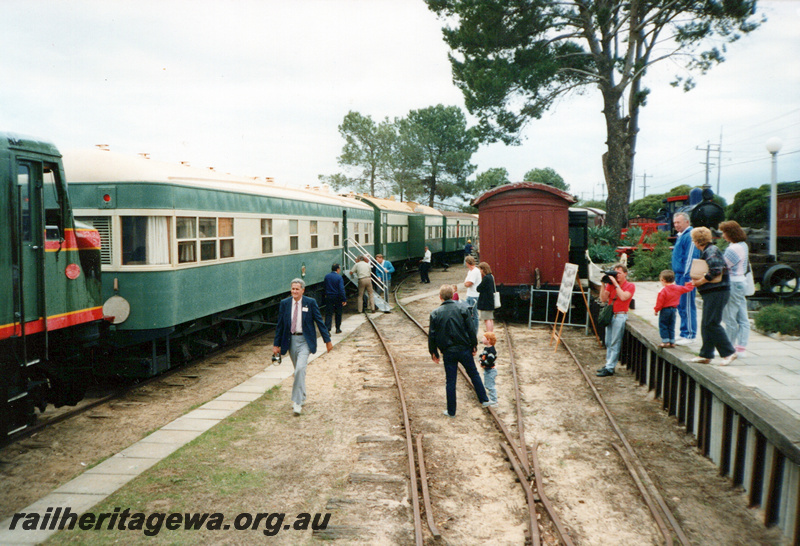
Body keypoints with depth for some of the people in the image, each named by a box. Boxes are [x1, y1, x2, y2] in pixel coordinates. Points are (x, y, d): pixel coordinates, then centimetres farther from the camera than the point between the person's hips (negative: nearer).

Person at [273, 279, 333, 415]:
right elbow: (280, 325, 7)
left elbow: (319, 321, 0)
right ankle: (301, 398, 33)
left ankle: (297, 402, -12)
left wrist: (327, 340, 1)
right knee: (298, 370, 13)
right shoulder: (284, 303, 2)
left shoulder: (310, 303, -5)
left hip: (305, 340, -3)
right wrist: (276, 344, 6)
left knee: (300, 368, -19)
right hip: (291, 340, 3)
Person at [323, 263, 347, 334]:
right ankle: (338, 329, 21)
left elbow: (324, 286, 12)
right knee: (338, 314, 13)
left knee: (328, 313, 1)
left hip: (328, 297, 3)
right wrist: (344, 299, -15)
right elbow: (341, 289, -17)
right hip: (337, 297, -3)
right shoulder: (339, 277, -12)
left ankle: (327, 329, -12)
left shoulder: (327, 276, 2)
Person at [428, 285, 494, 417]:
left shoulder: (435, 313, -6)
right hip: (464, 349, 1)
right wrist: (474, 345, 6)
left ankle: (451, 411, 14)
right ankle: (484, 400, 27)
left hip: (448, 352, 0)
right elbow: (471, 329, -4)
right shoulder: (462, 308, -6)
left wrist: (433, 352, 9)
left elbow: (432, 335, -2)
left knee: (450, 381, 7)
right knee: (474, 374, 19)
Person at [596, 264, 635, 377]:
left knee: (615, 344, -5)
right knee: (608, 343, 10)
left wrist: (615, 284, -17)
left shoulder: (630, 286, -3)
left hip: (620, 316, -6)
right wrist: (604, 285, -7)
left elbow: (623, 297, -20)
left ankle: (610, 368, -3)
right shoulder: (611, 284, 9)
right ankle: (608, 364, 19)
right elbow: (603, 299, 2)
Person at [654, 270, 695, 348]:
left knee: (663, 326, 3)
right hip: (674, 309, 6)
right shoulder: (678, 288, 2)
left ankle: (665, 341, -2)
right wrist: (691, 284, 34)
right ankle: (672, 342, 15)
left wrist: (656, 310, -4)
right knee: (671, 326, 14)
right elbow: (688, 288, 14)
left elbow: (660, 302, -15)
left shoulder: (663, 290, -16)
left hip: (665, 310, -6)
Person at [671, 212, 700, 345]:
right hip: (679, 276, 10)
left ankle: (689, 335, 0)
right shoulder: (681, 236, 19)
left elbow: (690, 258, -17)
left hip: (686, 276, -10)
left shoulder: (690, 236, -12)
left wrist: (686, 277, -20)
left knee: (687, 306, -5)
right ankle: (684, 334, 20)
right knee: (681, 306, 13)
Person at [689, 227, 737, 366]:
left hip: (717, 293, -10)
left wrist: (700, 281, -18)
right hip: (711, 293, 10)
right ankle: (705, 355, 15)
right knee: (706, 324, 11)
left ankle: (729, 352, -1)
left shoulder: (711, 252, -14)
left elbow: (716, 270, -27)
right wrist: (697, 280, 7)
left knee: (711, 323, -8)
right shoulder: (706, 251, 17)